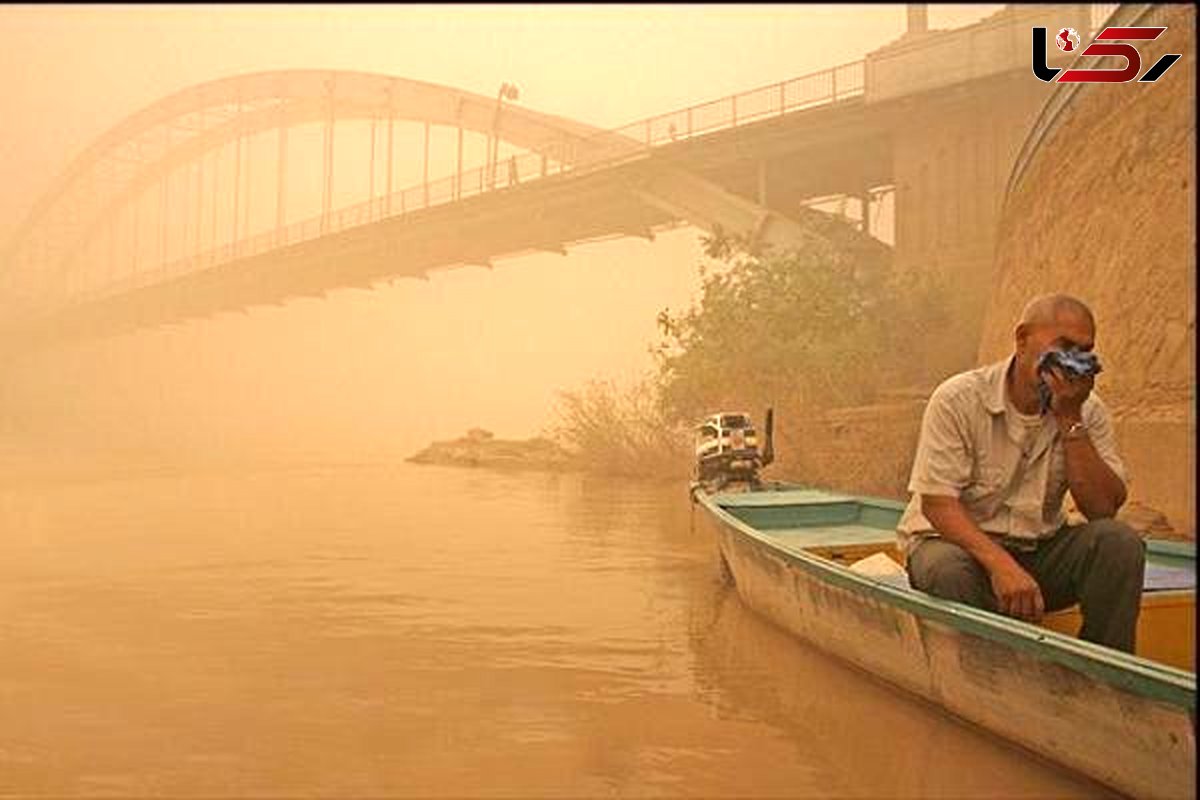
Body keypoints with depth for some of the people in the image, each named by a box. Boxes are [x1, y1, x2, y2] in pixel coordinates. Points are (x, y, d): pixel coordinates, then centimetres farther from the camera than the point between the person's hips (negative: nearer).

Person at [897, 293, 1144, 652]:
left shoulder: (1087, 411, 0)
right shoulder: (958, 399, -13)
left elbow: (1103, 508, -11)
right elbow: (936, 502, -19)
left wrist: (1070, 420, -18)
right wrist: (999, 564, -33)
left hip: (1040, 548, 4)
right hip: (958, 540, -4)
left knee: (1120, 542, -21)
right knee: (948, 570, -37)